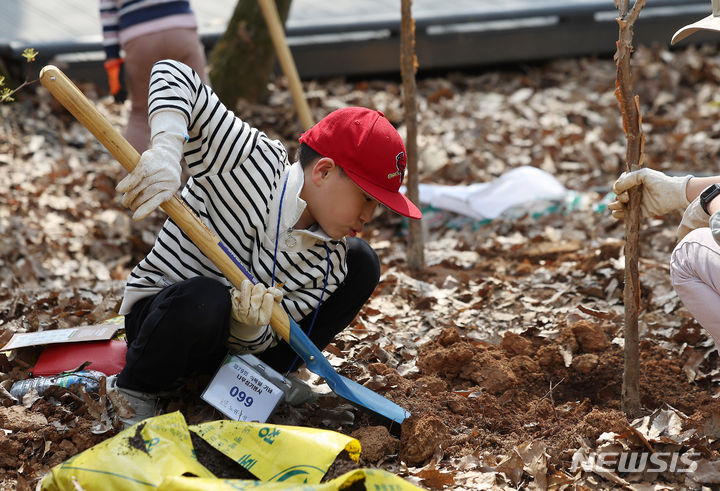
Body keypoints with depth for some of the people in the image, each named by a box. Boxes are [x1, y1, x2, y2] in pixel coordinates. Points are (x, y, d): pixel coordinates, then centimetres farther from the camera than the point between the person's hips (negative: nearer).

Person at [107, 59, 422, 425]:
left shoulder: (331, 260, -10)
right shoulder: (253, 160, -25)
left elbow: (261, 340, -10)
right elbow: (173, 75, -28)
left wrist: (251, 324, -35)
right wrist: (165, 153, -45)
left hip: (240, 340, 5)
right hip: (160, 312, -5)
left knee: (361, 261, -4)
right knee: (206, 299, -44)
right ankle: (131, 394, -14)